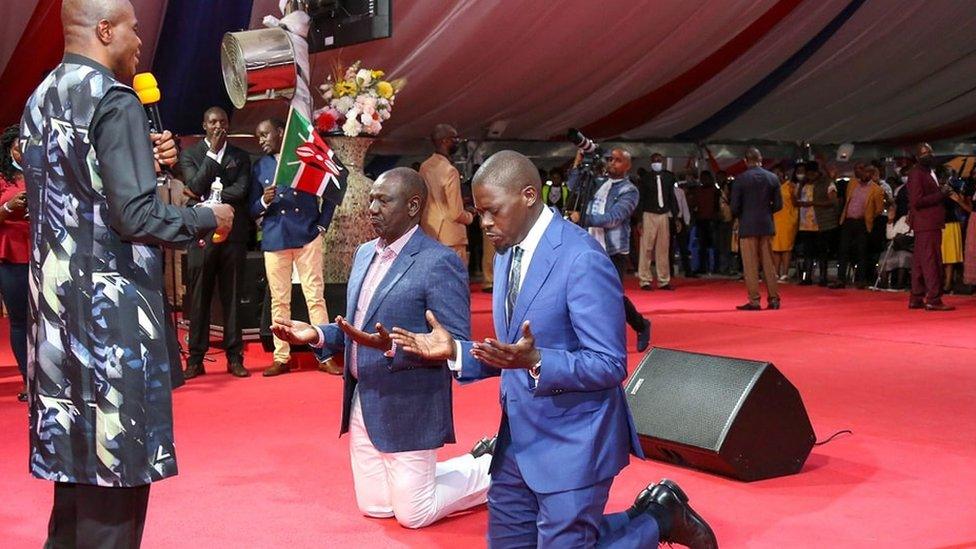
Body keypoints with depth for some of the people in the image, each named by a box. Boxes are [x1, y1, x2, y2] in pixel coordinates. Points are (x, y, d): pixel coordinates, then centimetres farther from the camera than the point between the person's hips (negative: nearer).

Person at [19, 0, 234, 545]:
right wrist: (208, 219, -5)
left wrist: (145, 161, 12)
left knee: (79, 444, 17)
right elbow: (137, 215, -19)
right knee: (116, 455, -1)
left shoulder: (41, 99, 13)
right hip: (111, 306, -9)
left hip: (57, 299, 9)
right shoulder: (115, 100, -14)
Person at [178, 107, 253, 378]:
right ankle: (196, 359, 5)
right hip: (201, 234, -1)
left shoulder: (240, 157, 11)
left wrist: (207, 199, -8)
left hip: (233, 234, 1)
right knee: (199, 299, 0)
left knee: (232, 298, 3)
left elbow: (241, 190, -3)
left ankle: (235, 357, 7)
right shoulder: (190, 154, 8)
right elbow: (195, 186, -7)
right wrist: (213, 152, -6)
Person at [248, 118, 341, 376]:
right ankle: (281, 358, 11)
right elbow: (253, 210, 9)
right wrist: (264, 201, -12)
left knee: (315, 296, -2)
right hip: (275, 239, 2)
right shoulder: (259, 167, 12)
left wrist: (322, 225, 0)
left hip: (307, 237, -2)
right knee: (279, 301, 4)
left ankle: (325, 356, 2)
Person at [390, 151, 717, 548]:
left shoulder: (583, 259, -20)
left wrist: (535, 361, -34)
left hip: (572, 442, -8)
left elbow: (610, 365, -20)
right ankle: (640, 516, 30)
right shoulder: (507, 253, 8)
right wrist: (455, 350, -1)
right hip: (518, 439, 9)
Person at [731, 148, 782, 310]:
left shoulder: (740, 179, -8)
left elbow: (735, 207, -8)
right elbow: (778, 204, 4)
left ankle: (754, 301, 1)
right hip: (767, 226, 3)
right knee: (769, 263, 11)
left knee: (751, 265, 1)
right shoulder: (772, 178, 2)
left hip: (748, 227, -3)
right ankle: (773, 298, 12)